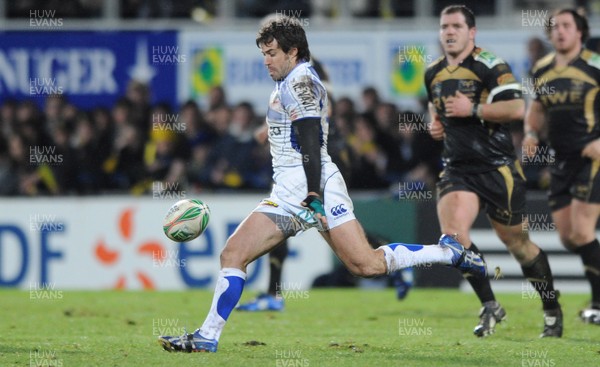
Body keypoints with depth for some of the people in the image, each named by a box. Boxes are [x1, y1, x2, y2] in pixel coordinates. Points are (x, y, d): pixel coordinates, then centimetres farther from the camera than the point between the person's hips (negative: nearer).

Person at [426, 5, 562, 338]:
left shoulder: (489, 65, -10)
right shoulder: (433, 73, 11)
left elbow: (517, 108, -19)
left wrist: (473, 110, -21)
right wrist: (436, 124, 10)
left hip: (497, 168, -5)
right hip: (457, 169, 5)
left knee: (517, 242, 5)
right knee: (452, 233, -18)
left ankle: (552, 310, 24)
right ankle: (490, 307, -6)